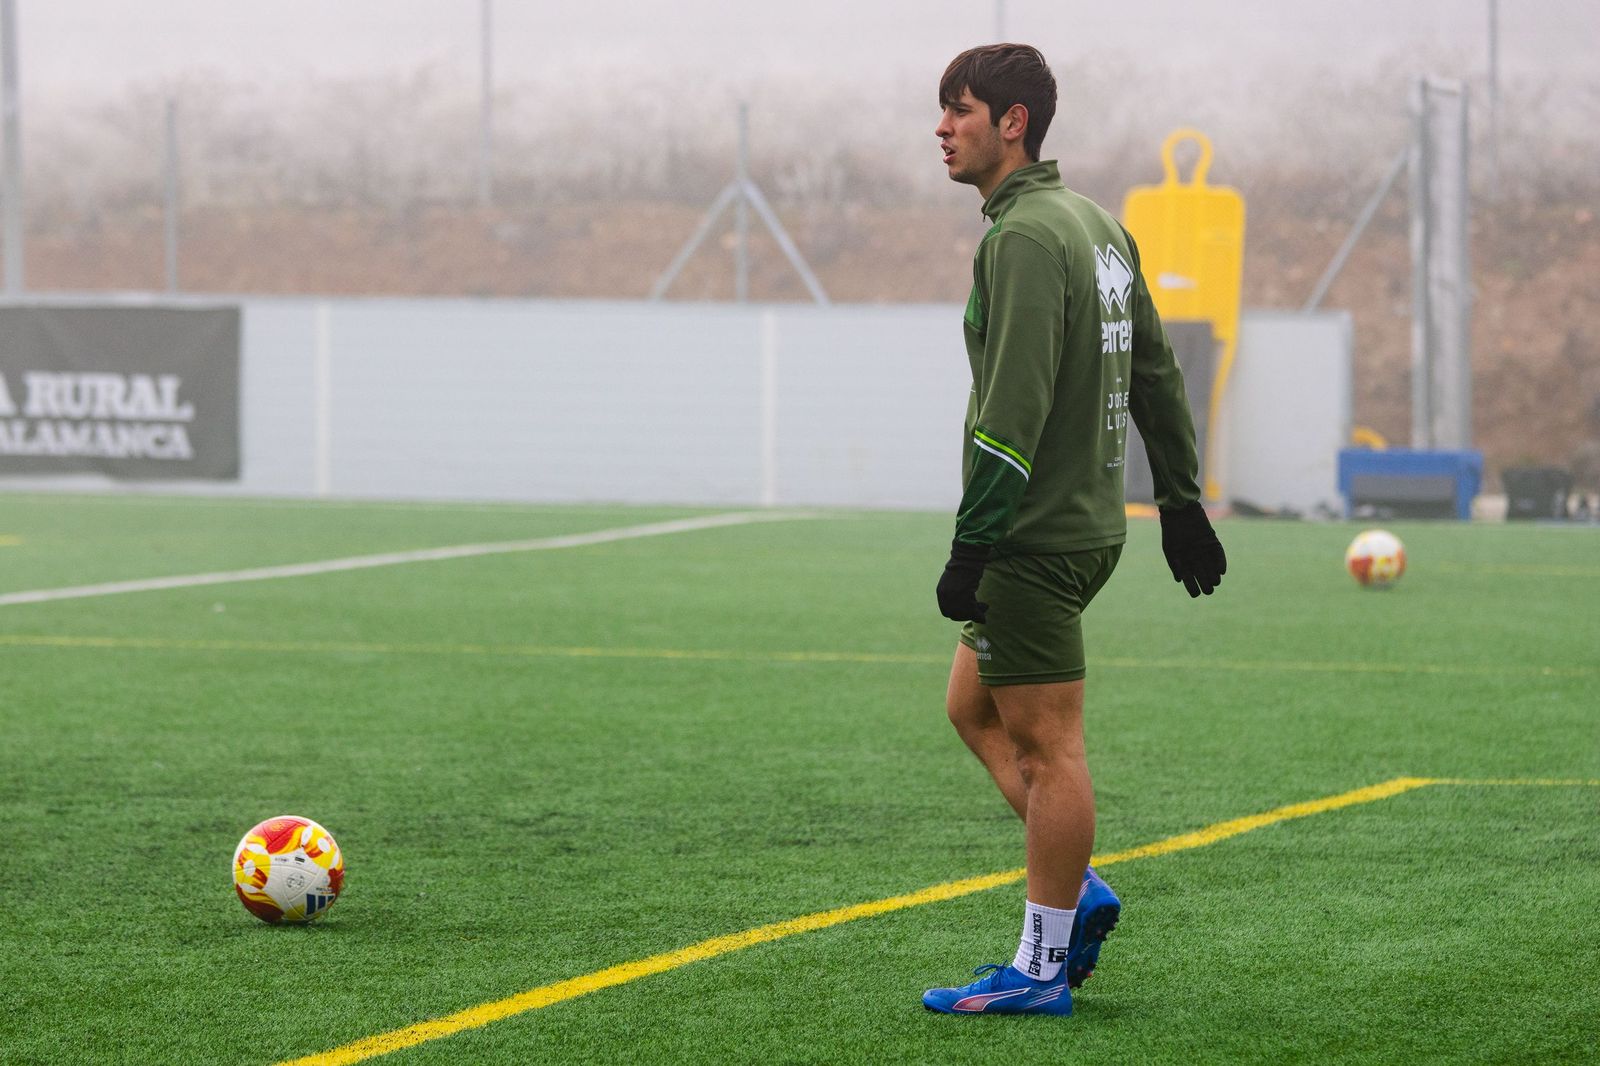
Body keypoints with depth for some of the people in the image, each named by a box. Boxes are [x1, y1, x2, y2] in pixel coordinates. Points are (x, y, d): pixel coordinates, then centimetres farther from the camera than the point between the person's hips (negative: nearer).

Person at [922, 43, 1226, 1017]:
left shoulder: (1025, 236, -16)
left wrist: (973, 542, -22)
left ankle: (1042, 970, -1)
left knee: (1046, 745, -5)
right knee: (976, 708, 19)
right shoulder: (1097, 224, 14)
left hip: (1036, 533, -10)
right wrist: (1181, 500, 24)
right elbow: (1156, 371, 19)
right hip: (1092, 519, 10)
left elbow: (1015, 406, -23)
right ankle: (1079, 891, 16)